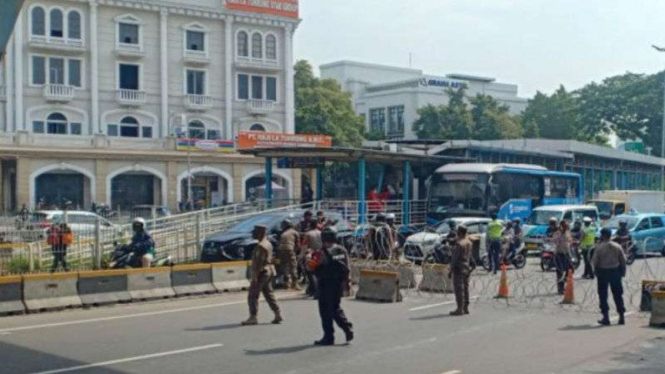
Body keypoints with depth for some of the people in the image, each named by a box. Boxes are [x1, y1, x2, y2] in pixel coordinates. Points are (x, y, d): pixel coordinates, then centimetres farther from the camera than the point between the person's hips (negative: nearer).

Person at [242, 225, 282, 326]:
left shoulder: (261, 246, -18)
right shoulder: (268, 243, 13)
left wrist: (254, 276, -22)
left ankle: (253, 317, -4)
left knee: (252, 295, -4)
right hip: (269, 271, 10)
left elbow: (259, 262, -22)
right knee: (269, 294, 13)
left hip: (262, 273, -10)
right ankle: (278, 314, 10)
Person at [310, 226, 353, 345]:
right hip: (339, 284, 6)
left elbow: (317, 268, -17)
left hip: (326, 284, -6)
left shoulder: (324, 252, -14)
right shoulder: (342, 250, 6)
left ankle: (328, 337, 6)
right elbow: (347, 269, 8)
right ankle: (347, 328, 4)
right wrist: (345, 282, 15)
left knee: (326, 311, 3)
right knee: (336, 308, 20)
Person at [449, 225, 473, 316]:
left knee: (459, 289, -5)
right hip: (467, 267, 9)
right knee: (465, 288, 12)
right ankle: (466, 308, 16)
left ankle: (460, 309, -5)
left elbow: (455, 258, -18)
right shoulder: (469, 243, 8)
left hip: (458, 268, -9)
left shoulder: (459, 244, -18)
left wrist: (451, 270, -14)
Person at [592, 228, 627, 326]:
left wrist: (596, 271, 5)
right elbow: (623, 261, 3)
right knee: (618, 295, 12)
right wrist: (623, 272, 12)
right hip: (615, 271, 4)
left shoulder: (599, 247, -11)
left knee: (603, 295, 4)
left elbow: (594, 261, -11)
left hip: (603, 272, -3)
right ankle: (622, 316, 13)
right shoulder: (617, 247, 1)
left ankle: (606, 317, 1)